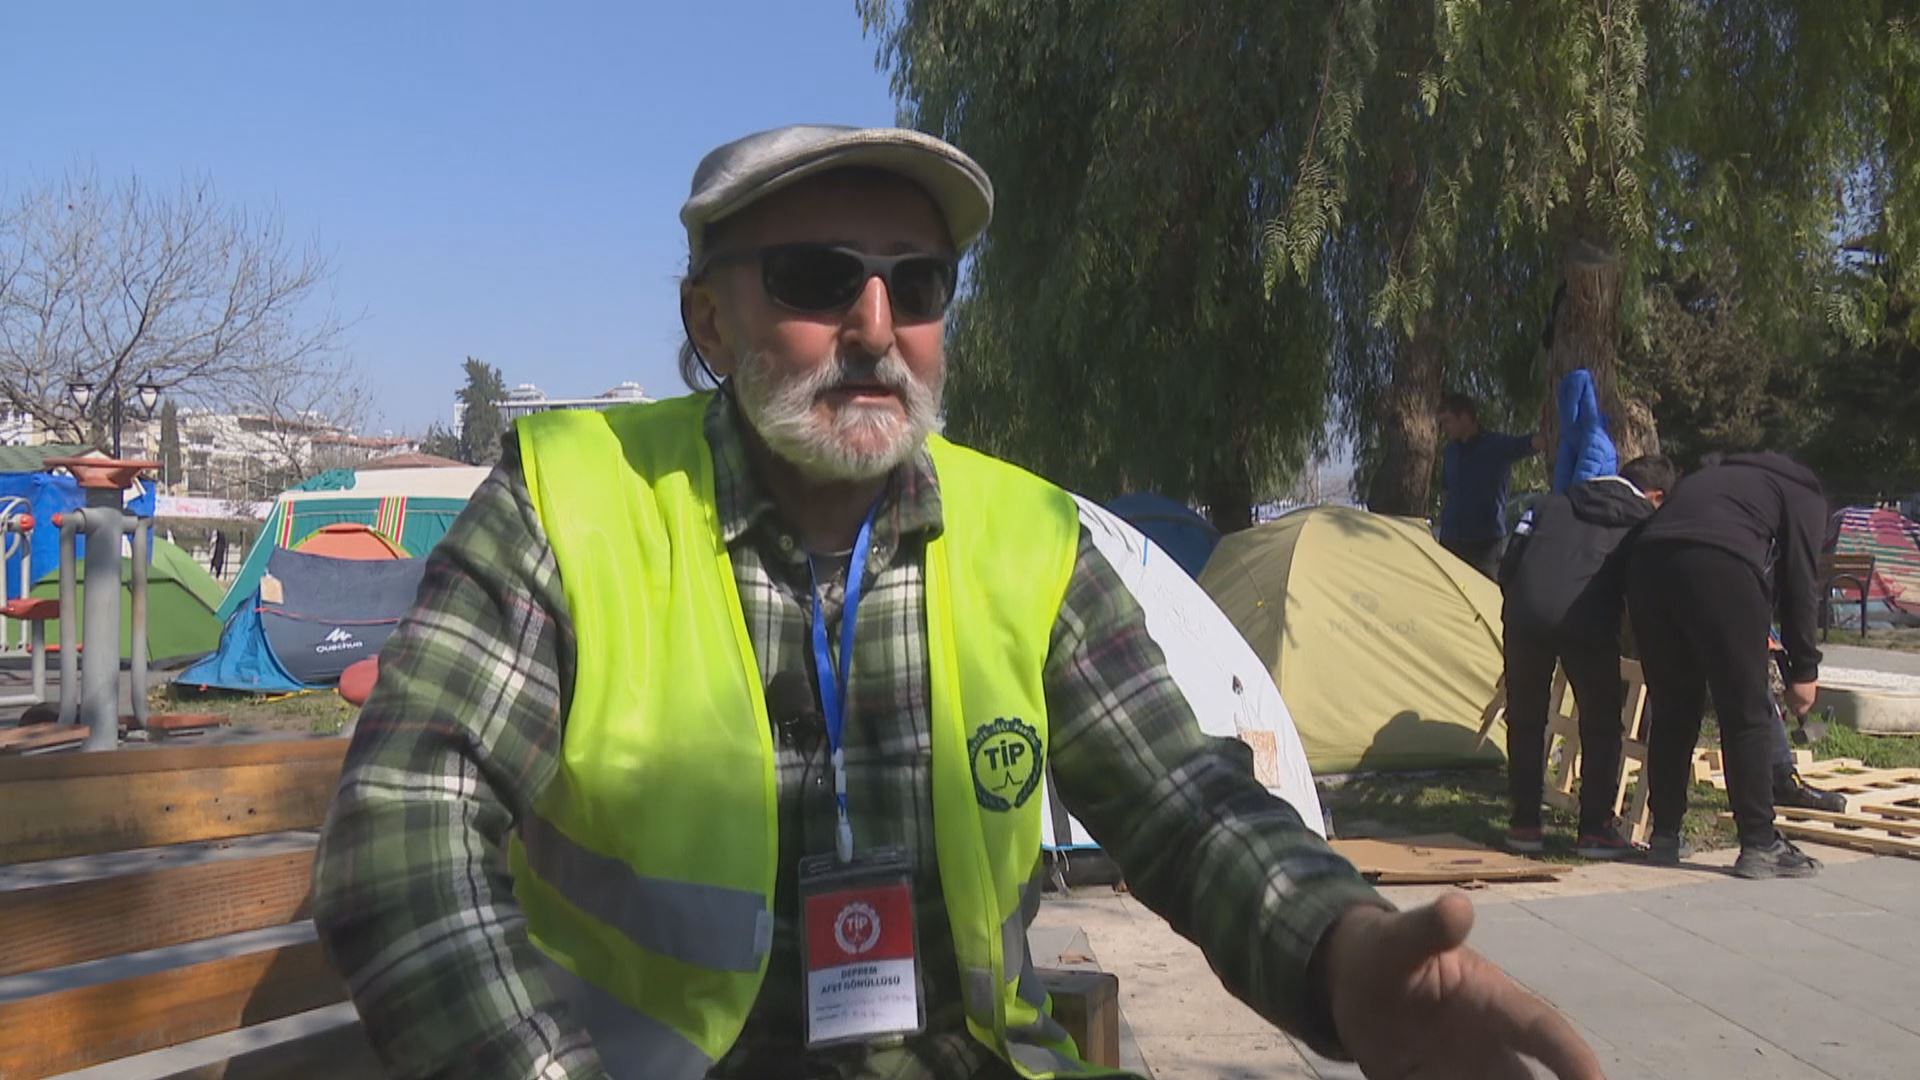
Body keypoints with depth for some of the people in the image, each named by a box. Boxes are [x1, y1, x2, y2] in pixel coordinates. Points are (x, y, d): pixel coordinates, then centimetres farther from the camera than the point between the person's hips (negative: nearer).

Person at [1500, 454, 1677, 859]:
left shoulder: (1551, 505, 26)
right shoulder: (1644, 523, 19)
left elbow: (1508, 565, 20)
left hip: (1524, 614, 2)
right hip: (1589, 623, -2)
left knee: (1525, 719, 17)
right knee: (1601, 723, 15)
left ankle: (1524, 824, 21)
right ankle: (1596, 829, 15)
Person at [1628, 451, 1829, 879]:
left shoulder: (1717, 474, 39)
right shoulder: (1803, 494, 23)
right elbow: (1800, 582, 10)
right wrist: (1803, 669, 11)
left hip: (1647, 559, 5)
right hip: (1720, 567, -5)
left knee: (1671, 713, 15)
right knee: (1747, 717, 4)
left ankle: (1665, 837, 19)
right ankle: (1759, 846, 6)